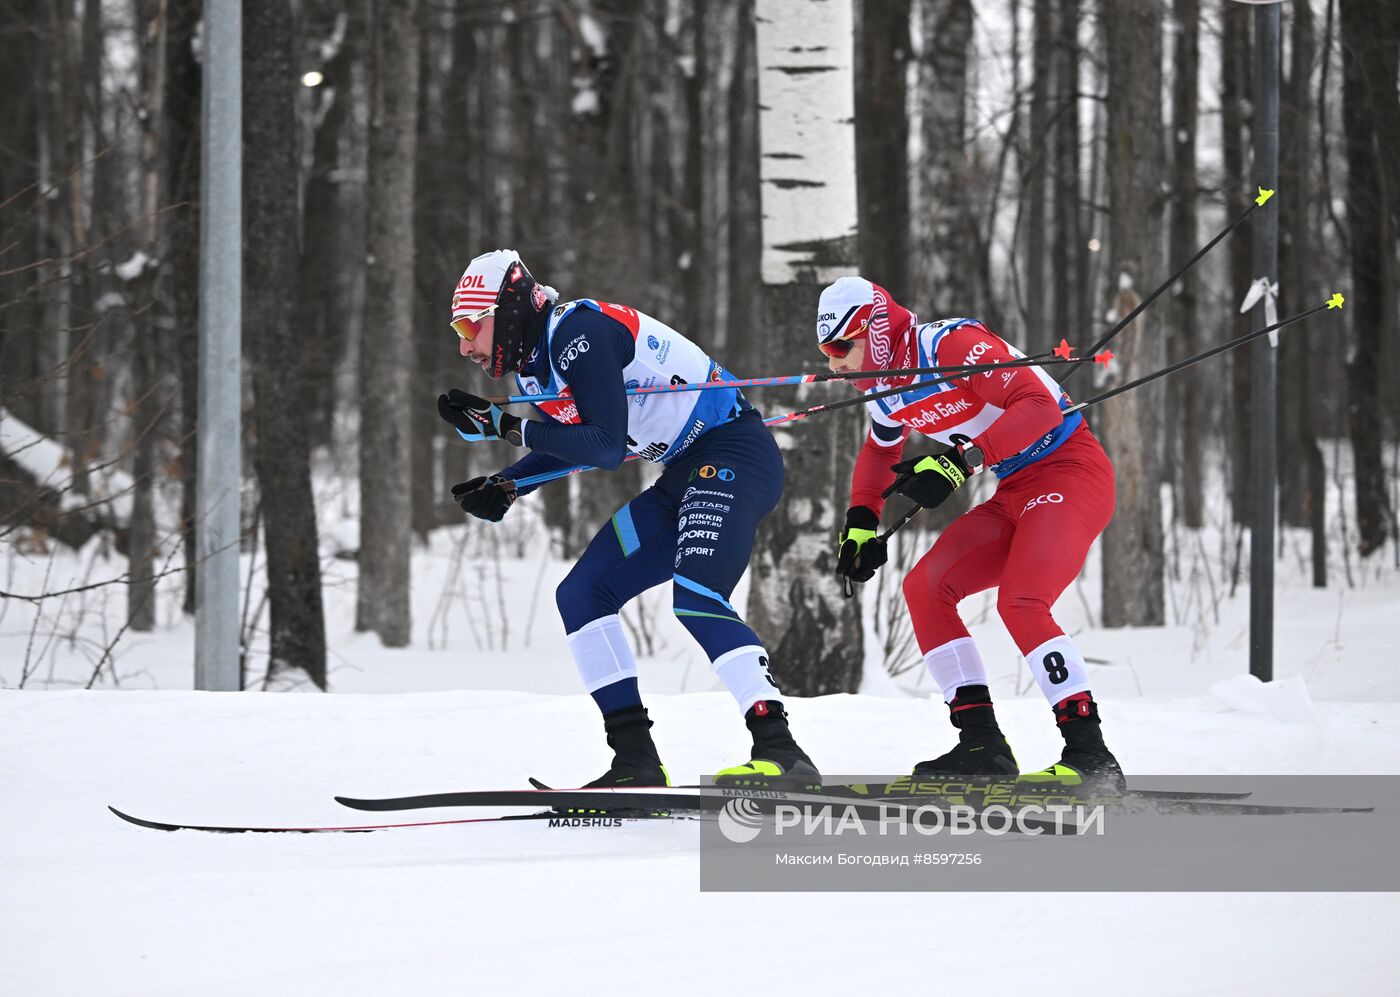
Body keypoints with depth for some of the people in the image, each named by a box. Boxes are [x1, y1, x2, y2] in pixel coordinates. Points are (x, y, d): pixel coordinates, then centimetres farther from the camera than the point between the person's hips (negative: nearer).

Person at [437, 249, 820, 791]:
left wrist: (509, 426, -18)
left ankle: (780, 751, -35)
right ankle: (637, 761, 3)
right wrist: (505, 487, 9)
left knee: (694, 597, -29)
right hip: (685, 475, 10)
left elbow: (606, 447, -23)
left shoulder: (579, 331, -18)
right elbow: (570, 446, 26)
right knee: (580, 597, 7)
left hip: (734, 455, -10)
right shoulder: (535, 364, 11)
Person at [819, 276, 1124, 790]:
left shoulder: (953, 343, -20)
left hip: (1072, 472, -9)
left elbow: (1039, 405, -29)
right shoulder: (886, 391, 7)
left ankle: (1090, 754, -26)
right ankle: (982, 746, -5)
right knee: (925, 586, -3)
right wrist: (861, 522, 17)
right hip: (1016, 494, 9)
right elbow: (878, 455, 30)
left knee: (1020, 602, -27)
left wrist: (961, 461, -34)